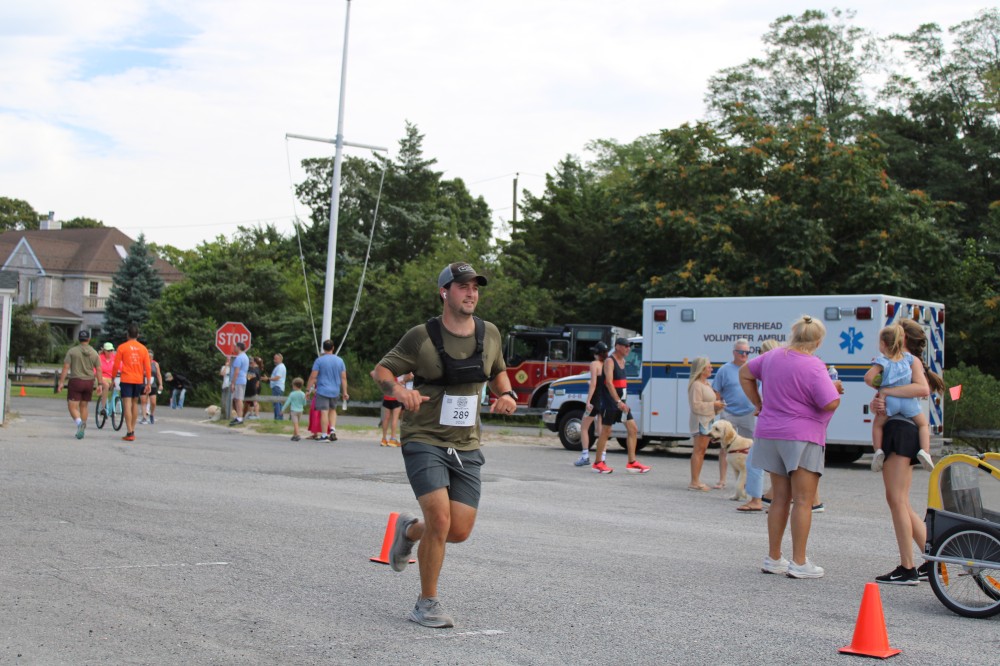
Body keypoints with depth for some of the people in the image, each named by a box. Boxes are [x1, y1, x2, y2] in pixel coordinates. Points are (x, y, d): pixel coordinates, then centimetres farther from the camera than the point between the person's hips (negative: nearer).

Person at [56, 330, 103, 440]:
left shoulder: (72, 351, -3)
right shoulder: (94, 353, 3)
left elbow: (66, 367, -8)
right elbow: (98, 370, 1)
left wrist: (61, 382, -6)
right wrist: (100, 384, 5)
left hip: (76, 381, -3)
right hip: (89, 382, 3)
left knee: (73, 407, -1)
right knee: (84, 406, 15)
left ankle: (79, 423, -28)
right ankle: (81, 430, 18)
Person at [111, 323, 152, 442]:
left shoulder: (122, 347, -4)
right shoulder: (143, 348, 4)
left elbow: (116, 365, -4)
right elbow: (147, 367, 2)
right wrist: (148, 384, 5)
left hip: (126, 380, -3)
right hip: (139, 380, 3)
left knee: (127, 405, -6)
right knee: (135, 403, 17)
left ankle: (129, 433, -14)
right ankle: (132, 430, 21)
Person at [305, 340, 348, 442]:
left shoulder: (319, 360, -6)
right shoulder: (340, 360, 5)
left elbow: (313, 377, -9)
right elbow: (344, 378, 5)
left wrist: (308, 389, -2)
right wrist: (344, 392, 10)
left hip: (322, 390, -4)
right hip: (335, 391, 4)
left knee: (324, 412, -3)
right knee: (333, 410, 21)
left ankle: (324, 435, -3)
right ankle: (333, 430, 5)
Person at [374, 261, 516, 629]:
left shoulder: (489, 334, 4)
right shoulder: (421, 337, -9)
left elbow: (498, 371, 22)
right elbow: (381, 370, -1)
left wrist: (506, 395, 1)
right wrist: (399, 390, -22)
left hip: (466, 446, 5)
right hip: (424, 441, -5)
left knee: (460, 531, 0)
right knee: (440, 521, -17)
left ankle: (409, 530, 34)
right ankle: (427, 604, 2)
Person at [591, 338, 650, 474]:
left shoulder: (622, 361, 13)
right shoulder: (609, 361, -14)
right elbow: (609, 382, -25)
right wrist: (618, 401, -32)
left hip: (620, 402, 8)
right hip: (610, 402, -8)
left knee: (633, 429, 2)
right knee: (606, 431, -1)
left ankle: (632, 463, 4)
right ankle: (597, 463, 10)